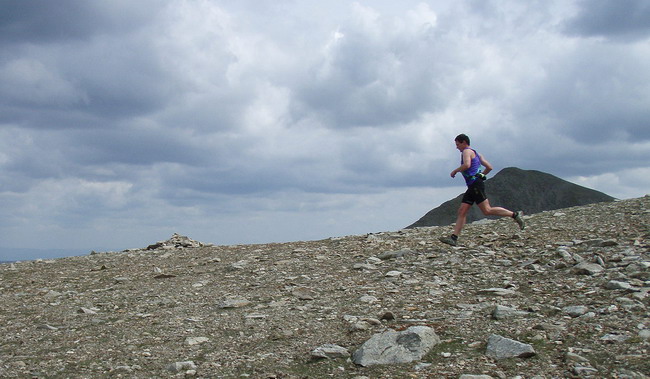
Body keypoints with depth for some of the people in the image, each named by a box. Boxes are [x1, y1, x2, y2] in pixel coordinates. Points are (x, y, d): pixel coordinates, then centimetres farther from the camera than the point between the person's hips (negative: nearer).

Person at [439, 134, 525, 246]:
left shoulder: (467, 151, -3)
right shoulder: (475, 153, 26)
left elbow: (467, 165, -23)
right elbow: (489, 167, 24)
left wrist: (455, 171, -9)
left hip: (476, 185, -10)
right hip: (472, 187, 10)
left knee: (487, 210, -14)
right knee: (462, 211, 2)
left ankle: (515, 215, -10)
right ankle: (454, 238, -4)